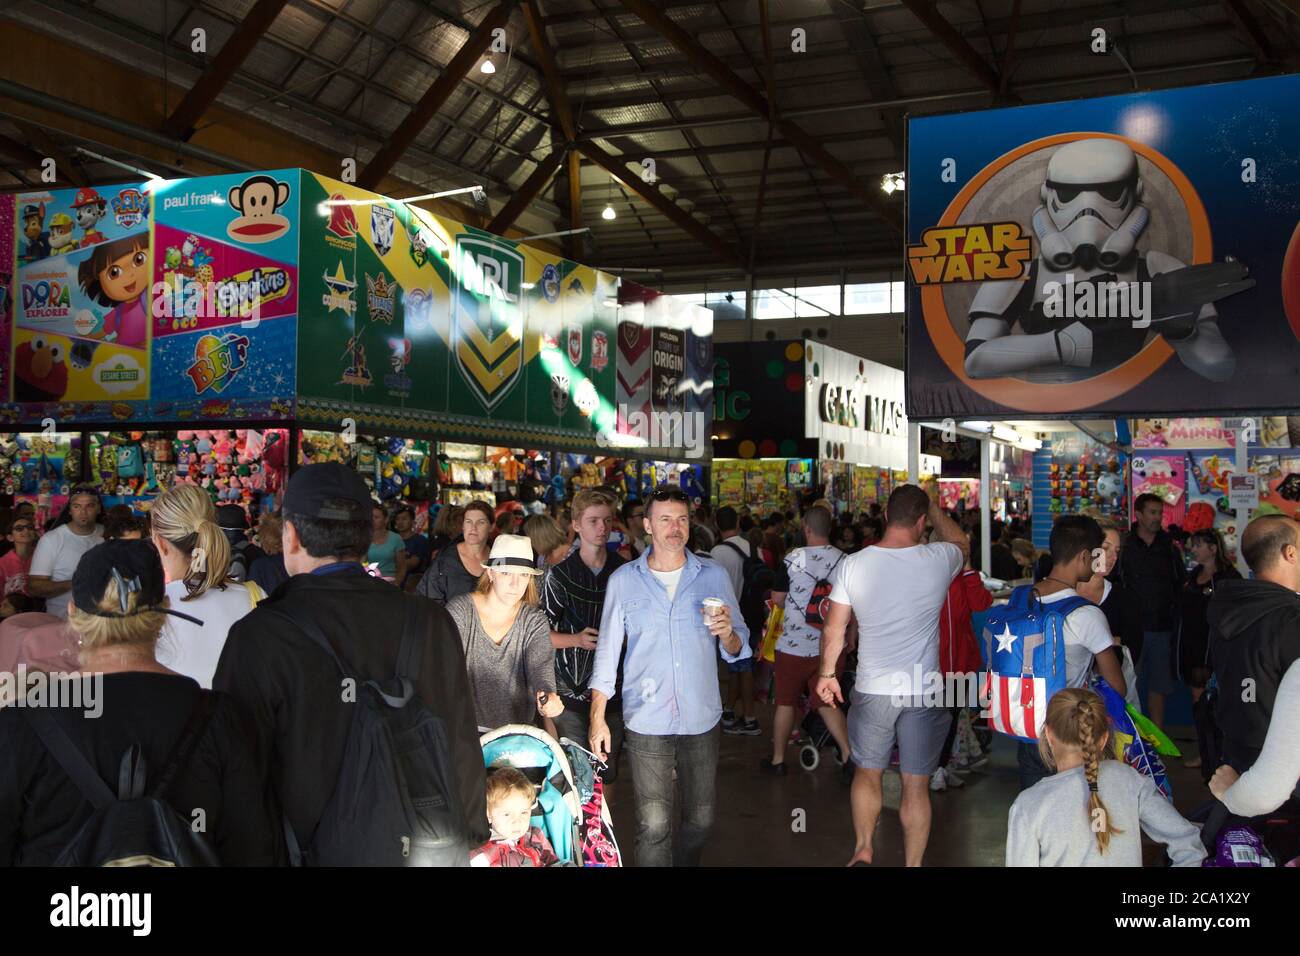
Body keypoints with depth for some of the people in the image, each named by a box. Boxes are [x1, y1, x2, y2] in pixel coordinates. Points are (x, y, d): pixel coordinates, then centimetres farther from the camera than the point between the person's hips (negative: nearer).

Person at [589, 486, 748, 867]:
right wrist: (597, 716, -1)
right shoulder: (624, 580, 1)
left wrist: (726, 634, -18)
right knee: (653, 826, -1)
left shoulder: (713, 576, 3)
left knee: (700, 820, 12)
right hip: (646, 721, -2)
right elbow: (608, 651, 4)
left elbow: (737, 650, 6)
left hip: (702, 720, 2)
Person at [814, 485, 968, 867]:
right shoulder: (938, 560, -10)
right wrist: (933, 507, 23)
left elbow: (833, 629, -1)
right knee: (917, 786, 10)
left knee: (867, 773, 21)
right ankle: (913, 863, 20)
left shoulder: (852, 565, -9)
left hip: (872, 691, 1)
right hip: (924, 693, -1)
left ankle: (863, 850, 29)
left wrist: (827, 672, 12)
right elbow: (960, 541, 16)